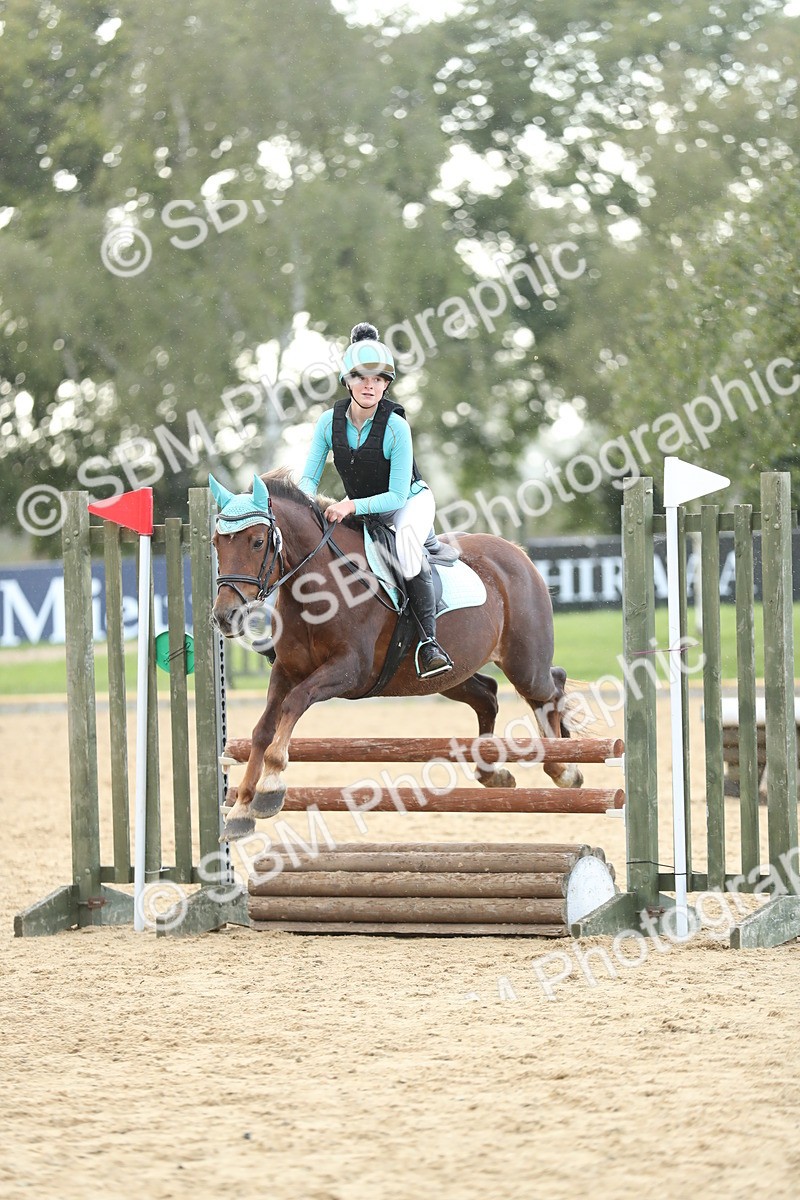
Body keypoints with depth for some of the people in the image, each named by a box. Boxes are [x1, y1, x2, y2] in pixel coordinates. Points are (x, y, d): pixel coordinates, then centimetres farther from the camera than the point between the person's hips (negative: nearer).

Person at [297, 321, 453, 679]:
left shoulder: (396, 427, -26)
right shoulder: (330, 421, -13)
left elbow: (398, 495, -25)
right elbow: (309, 478, -6)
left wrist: (352, 506, -39)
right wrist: (306, 502, -30)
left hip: (410, 501, -6)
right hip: (359, 509, 6)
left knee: (406, 537, -38)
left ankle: (427, 640, -38)